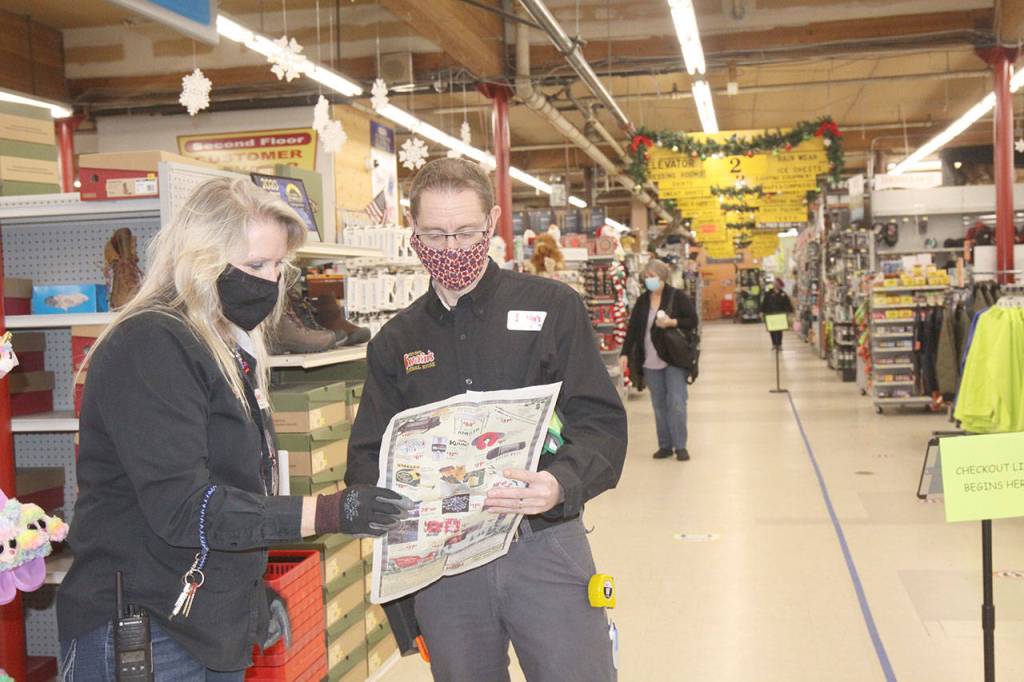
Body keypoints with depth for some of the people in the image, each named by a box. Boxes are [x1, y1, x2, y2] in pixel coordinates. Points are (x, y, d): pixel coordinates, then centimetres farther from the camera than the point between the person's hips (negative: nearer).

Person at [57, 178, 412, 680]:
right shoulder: (151, 346, -18)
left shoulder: (232, 349, 10)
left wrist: (256, 592, 15)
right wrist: (328, 513, -25)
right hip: (143, 638, -8)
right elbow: (182, 508, -24)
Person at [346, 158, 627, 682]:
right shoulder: (395, 342, 10)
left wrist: (562, 484, -27)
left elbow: (601, 423, -6)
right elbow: (367, 456, 9)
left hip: (544, 546, -2)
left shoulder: (553, 308, 0)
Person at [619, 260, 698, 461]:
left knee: (676, 402, -8)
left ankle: (680, 446, -2)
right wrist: (625, 353, 2)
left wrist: (672, 322, -20)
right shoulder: (642, 301, 9)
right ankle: (665, 445, 13)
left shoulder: (678, 297, -4)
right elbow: (632, 328, 9)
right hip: (651, 362, 4)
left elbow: (692, 321, -5)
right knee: (659, 405, 7)